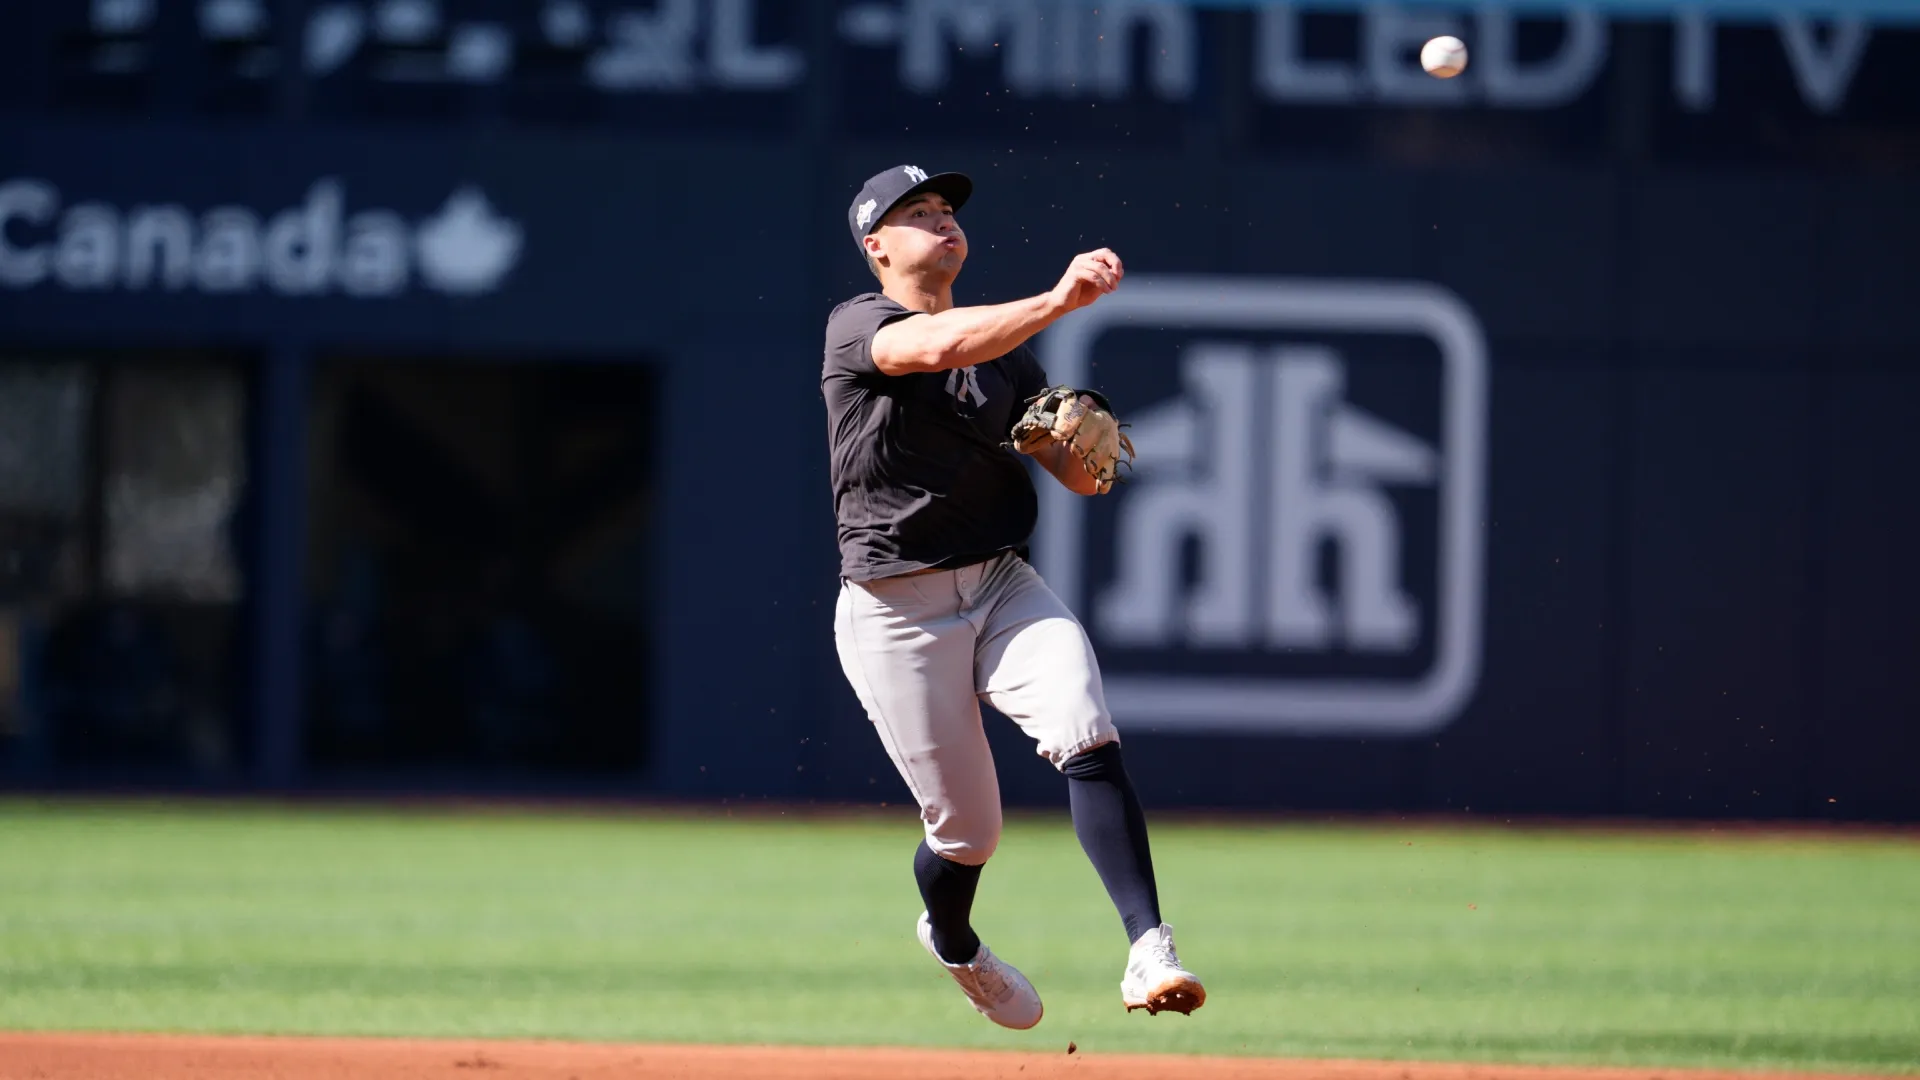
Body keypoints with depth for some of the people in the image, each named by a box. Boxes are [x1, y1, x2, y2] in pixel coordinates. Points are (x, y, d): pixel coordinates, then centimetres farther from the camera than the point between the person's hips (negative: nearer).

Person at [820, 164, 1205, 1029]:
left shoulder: (1003, 347, 15)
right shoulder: (855, 328, -5)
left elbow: (1080, 477, 11)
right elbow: (937, 347, -28)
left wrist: (1087, 447, -13)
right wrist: (1058, 301, -39)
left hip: (1005, 590, 4)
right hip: (895, 615, -4)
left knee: (1084, 734, -24)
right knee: (966, 828, 1)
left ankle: (1149, 949, -33)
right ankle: (952, 942, 36)